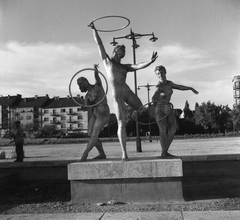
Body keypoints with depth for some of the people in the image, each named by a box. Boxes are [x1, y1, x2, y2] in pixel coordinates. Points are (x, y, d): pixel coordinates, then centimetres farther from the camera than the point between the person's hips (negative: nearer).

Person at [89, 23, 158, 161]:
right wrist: (94, 29, 16)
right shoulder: (107, 60, 16)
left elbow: (138, 66, 7)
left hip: (128, 92, 5)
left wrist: (151, 61, -6)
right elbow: (99, 43, 17)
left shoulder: (125, 67, 23)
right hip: (117, 95, -4)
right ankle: (124, 154, -5)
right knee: (122, 124, -9)